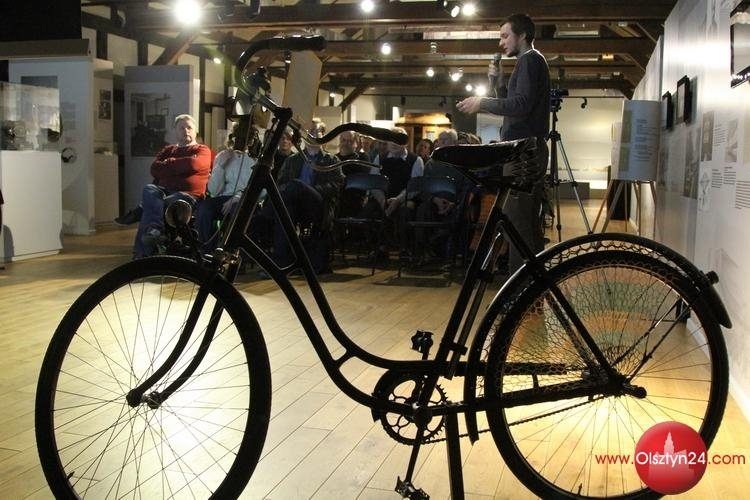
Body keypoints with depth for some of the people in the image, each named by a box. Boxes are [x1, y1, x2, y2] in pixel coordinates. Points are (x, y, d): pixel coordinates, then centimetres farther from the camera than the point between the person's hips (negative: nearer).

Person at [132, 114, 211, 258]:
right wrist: (180, 165, 1)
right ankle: (155, 228, -51)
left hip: (187, 194, -4)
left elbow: (193, 164, -11)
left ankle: (141, 254, -37)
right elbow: (154, 169, 10)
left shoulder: (202, 150, 15)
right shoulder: (168, 150, 29)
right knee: (149, 190, -32)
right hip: (163, 190, 5)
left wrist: (168, 164, 3)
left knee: (149, 205, -31)